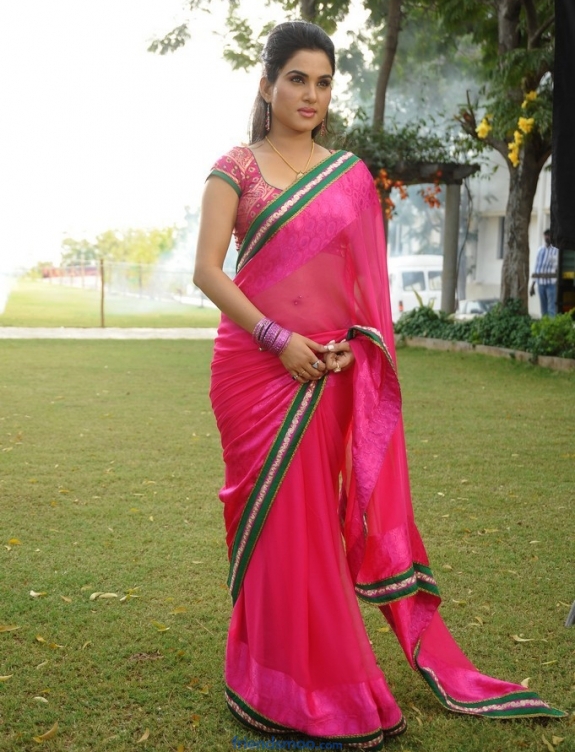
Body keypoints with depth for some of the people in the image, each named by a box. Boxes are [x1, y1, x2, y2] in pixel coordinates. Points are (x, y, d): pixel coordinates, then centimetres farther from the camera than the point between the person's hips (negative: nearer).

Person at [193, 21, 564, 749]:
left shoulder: (351, 174, 10)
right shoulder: (235, 168, 2)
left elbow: (367, 276, 12)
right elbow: (206, 269, -6)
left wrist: (355, 346, -5)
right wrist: (278, 339, -14)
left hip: (331, 370, 2)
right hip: (254, 363, -2)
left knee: (318, 518, 6)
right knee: (271, 516, 3)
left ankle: (325, 675, 20)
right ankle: (278, 680, 16)